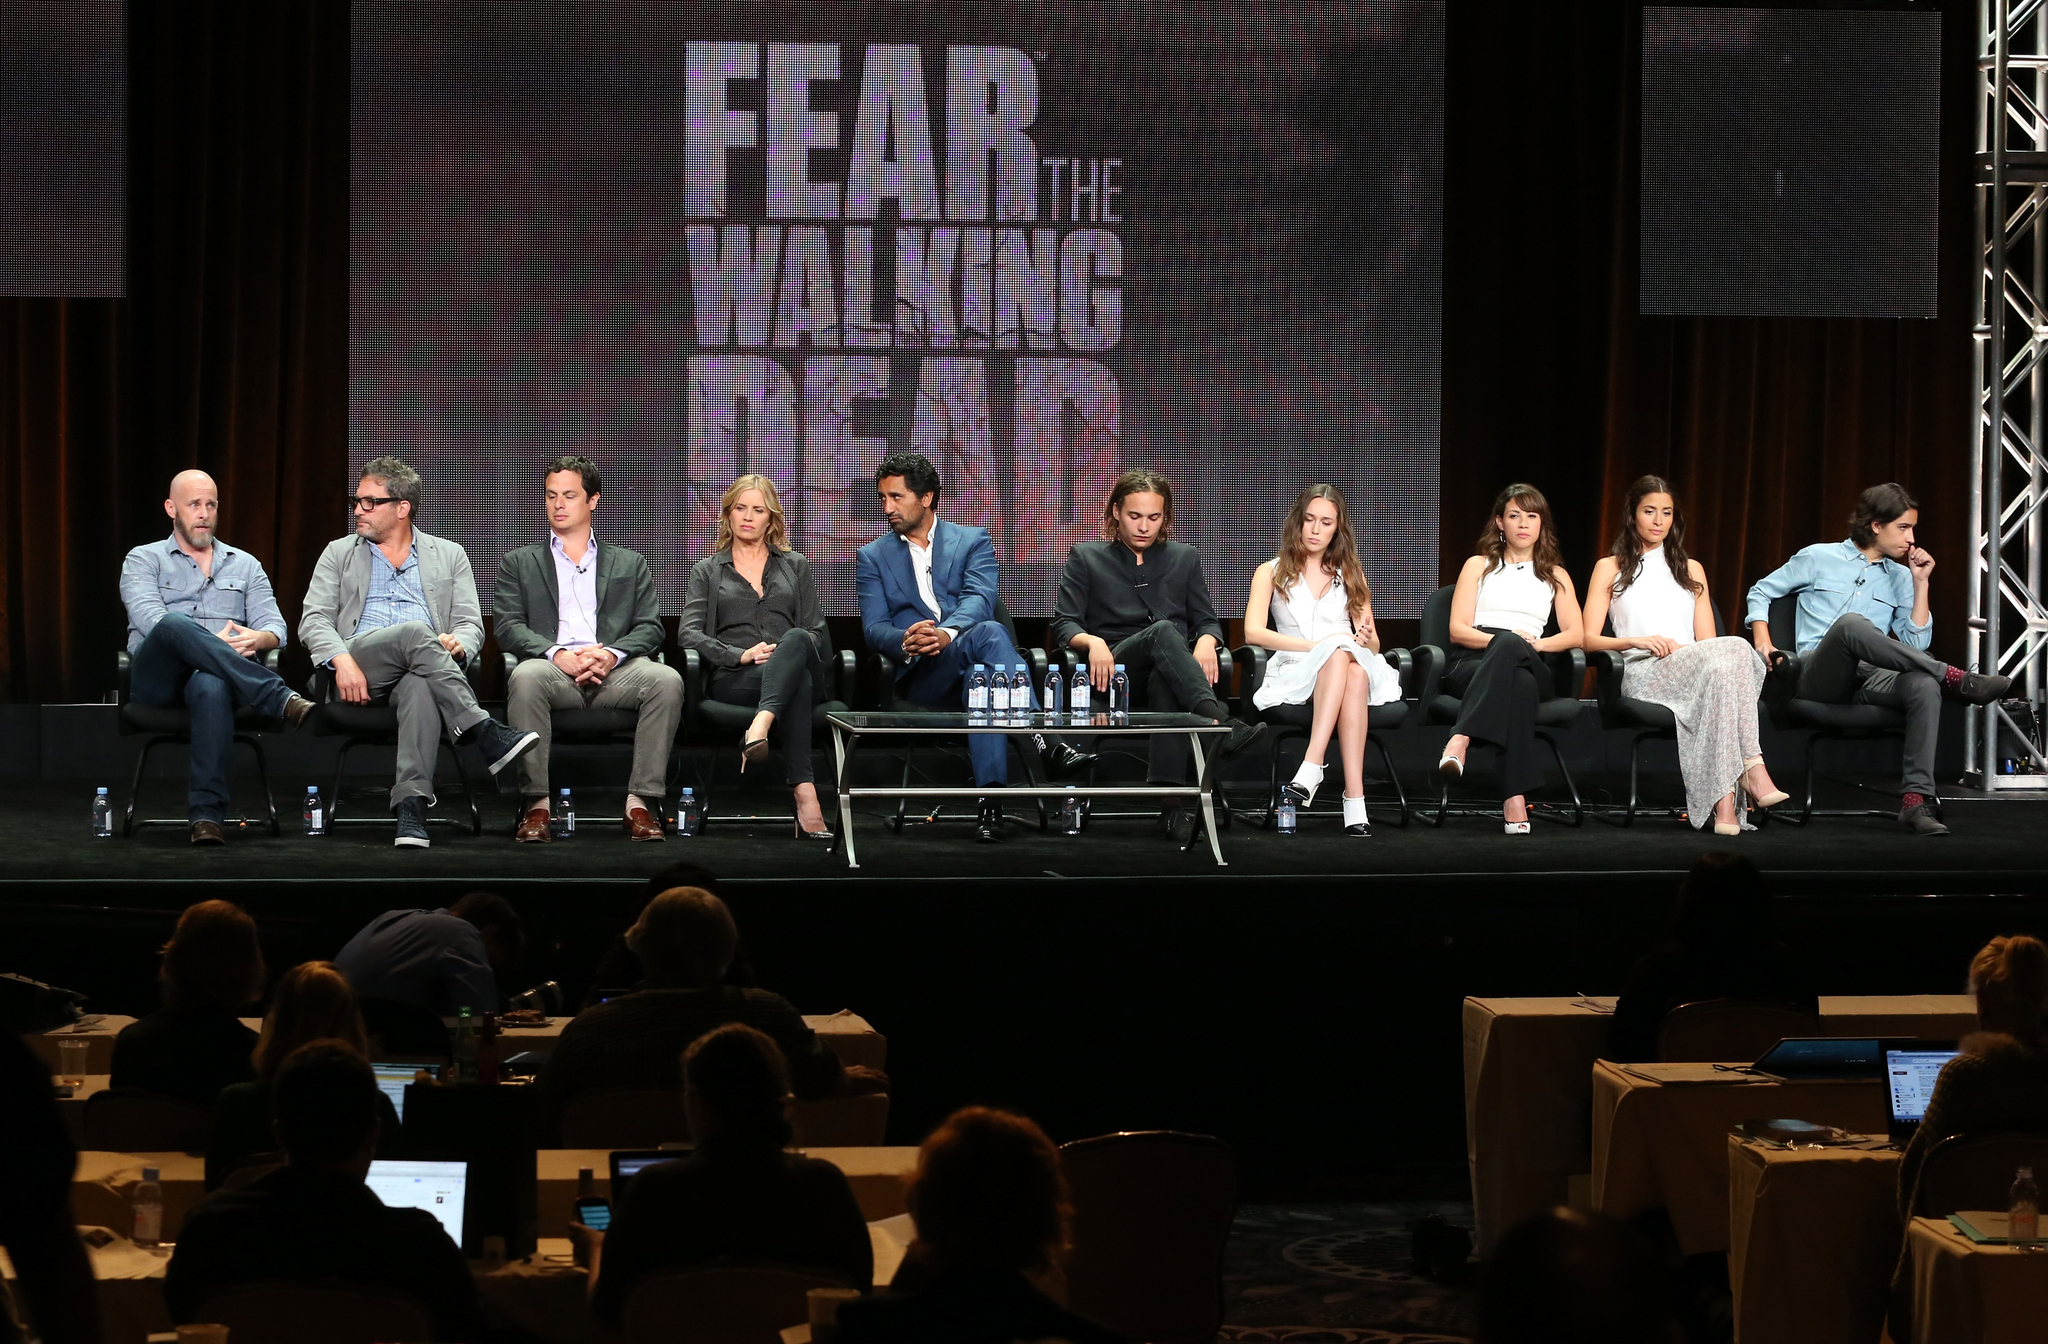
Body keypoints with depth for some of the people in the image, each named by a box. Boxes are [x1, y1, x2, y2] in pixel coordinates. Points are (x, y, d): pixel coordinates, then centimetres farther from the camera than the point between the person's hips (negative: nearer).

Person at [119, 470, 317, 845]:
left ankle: (206, 814, -50)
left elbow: (275, 627, 13)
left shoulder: (245, 565, 25)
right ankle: (281, 700, -43)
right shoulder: (143, 560, 17)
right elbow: (150, 618, -3)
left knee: (211, 686, -41)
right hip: (157, 679, -1)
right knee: (176, 623, -38)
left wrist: (256, 638, -14)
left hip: (213, 675, 1)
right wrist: (215, 642, -18)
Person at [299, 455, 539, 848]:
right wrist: (343, 661, -13)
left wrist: (458, 644, -14)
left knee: (420, 685, -40)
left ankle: (411, 805, -51)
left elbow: (472, 624, 13)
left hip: (425, 670, 0)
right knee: (415, 631, -34)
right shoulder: (339, 554, 21)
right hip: (359, 668, 0)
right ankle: (488, 735, -40)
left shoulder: (449, 556, 21)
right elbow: (314, 621, 9)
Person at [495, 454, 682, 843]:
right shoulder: (518, 563, 22)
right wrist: (558, 655, -13)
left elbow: (650, 627, 12)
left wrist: (612, 654, -11)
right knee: (526, 676, -37)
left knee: (667, 679, -32)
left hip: (615, 670, 1)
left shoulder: (630, 564, 25)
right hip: (554, 669, -1)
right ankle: (537, 803, -34)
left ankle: (641, 802, -29)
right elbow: (508, 628, 7)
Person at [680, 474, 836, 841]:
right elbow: (689, 633, 6)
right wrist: (742, 655, -12)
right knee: (799, 680, -41)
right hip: (732, 678, -2)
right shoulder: (706, 571, 22)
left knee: (796, 640, -40)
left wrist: (788, 652, -9)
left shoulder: (796, 566, 27)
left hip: (797, 668, 2)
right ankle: (805, 795, -61)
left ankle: (759, 728, -67)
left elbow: (817, 632, 16)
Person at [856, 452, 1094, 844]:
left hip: (966, 660, 2)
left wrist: (946, 634, -29)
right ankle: (1043, 741, -50)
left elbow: (980, 600, -5)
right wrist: (907, 643, -23)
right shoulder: (872, 557, 17)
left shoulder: (973, 541, 15)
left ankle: (990, 799, -51)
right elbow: (874, 628, 3)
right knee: (989, 634, -35)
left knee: (980, 676, -40)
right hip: (919, 676, -1)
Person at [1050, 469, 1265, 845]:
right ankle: (1220, 723, -58)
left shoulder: (1184, 558, 24)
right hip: (1114, 675, -1)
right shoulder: (1086, 558, 17)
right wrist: (1093, 642, -18)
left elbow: (1206, 620, 17)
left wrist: (1206, 641, -9)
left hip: (1168, 672, 1)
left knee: (1165, 682, -40)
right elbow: (1064, 626, 6)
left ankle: (1171, 800, -54)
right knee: (1163, 630, -35)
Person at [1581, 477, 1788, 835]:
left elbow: (1707, 641, 19)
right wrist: (1636, 641, -11)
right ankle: (1751, 769, -49)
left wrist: (1677, 647, -4)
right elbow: (1589, 638, 7)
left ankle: (1724, 797, -49)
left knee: (1723, 659, -39)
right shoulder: (1610, 568, 20)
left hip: (1691, 666, 3)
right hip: (1642, 673, -3)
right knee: (1735, 647, -34)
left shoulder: (1691, 570, 30)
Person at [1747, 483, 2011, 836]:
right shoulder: (1819, 558, 12)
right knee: (1851, 623, -38)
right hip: (1817, 676, -3)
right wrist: (1762, 641, 1)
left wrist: (1920, 583, 8)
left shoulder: (1900, 578, 21)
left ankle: (1916, 800, -41)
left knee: (1923, 685, -33)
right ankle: (1955, 679, -33)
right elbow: (1762, 591, 19)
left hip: (1867, 680, 3)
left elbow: (1916, 644, 11)